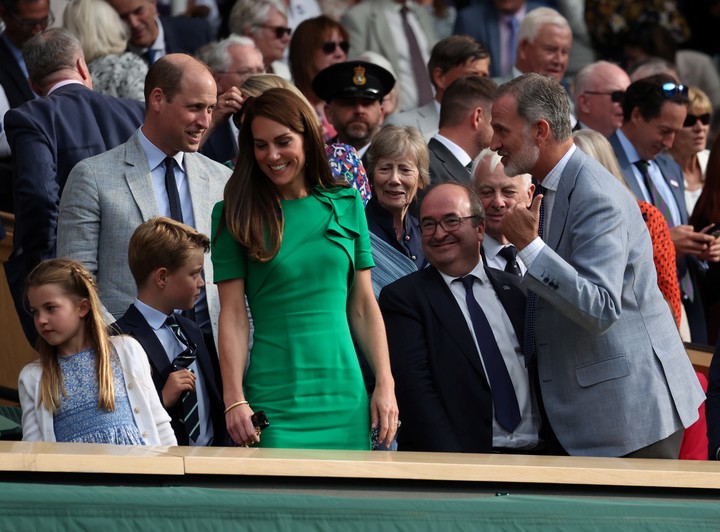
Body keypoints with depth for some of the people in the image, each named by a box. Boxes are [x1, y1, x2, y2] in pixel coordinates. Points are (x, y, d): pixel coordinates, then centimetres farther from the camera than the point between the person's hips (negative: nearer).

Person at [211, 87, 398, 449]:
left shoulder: (346, 205, 10)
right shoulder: (236, 214, 2)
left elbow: (363, 305, 11)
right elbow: (233, 314, -3)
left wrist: (385, 386, 4)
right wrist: (235, 401, -10)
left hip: (344, 397, 3)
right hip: (276, 399, -3)